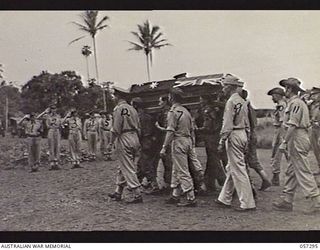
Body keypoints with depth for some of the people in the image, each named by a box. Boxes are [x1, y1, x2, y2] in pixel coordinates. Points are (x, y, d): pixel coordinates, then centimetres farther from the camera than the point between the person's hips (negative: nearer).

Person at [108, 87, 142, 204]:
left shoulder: (119, 109, -10)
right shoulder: (132, 108, 13)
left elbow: (116, 129, -15)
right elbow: (138, 127, 13)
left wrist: (111, 142, -5)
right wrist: (137, 141, 18)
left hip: (124, 139, -8)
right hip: (135, 139, 8)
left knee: (128, 169, -3)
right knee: (122, 168, 16)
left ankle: (137, 195, -3)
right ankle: (118, 193, 25)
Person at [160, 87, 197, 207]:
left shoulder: (173, 111, -11)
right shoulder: (186, 111, 13)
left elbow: (170, 131, -18)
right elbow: (191, 130, 15)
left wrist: (164, 147, -17)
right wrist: (191, 145, 20)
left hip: (178, 141, -9)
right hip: (187, 140, 9)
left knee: (182, 171, -5)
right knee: (176, 170, 17)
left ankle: (191, 199, -4)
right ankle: (175, 196, 24)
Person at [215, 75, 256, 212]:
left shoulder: (231, 101, -13)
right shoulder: (243, 101, 14)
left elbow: (227, 124, -18)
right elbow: (247, 123, 17)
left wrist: (222, 141, -15)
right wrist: (246, 141, 21)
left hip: (234, 135, -10)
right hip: (242, 134, 10)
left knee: (238, 170, -5)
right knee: (231, 169, 16)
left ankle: (247, 203, -1)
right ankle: (225, 199, 27)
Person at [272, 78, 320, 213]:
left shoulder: (295, 103, -13)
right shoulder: (299, 103, 19)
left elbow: (293, 125, -20)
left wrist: (284, 142, -18)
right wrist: (287, 141, 20)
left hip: (297, 140, -11)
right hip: (297, 141, 11)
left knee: (303, 171, -7)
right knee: (291, 171, 12)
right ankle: (287, 201, 18)